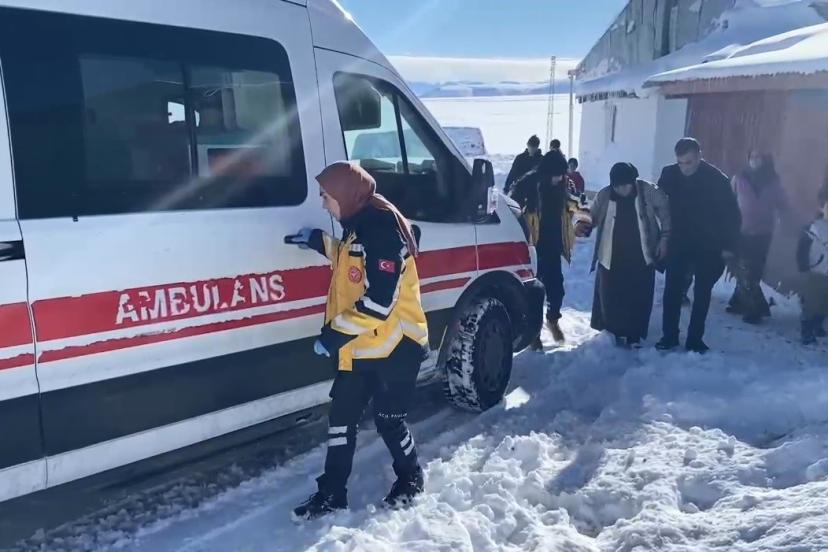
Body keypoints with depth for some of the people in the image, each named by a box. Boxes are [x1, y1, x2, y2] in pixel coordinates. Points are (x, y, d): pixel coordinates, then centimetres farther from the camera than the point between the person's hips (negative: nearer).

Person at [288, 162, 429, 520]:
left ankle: (411, 480, 31)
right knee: (341, 417, 11)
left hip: (393, 347, -9)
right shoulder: (360, 226, 8)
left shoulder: (383, 229, -23)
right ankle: (331, 493, 22)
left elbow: (380, 302, -28)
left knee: (388, 420, 7)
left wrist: (335, 334, -24)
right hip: (360, 347, 9)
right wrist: (320, 242, 16)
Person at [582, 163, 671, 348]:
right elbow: (593, 217, 5)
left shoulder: (648, 191, -11)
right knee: (611, 297, 6)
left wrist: (664, 237, -3)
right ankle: (617, 331, 26)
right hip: (612, 258, 1)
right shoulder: (604, 195, -8)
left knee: (639, 298, 5)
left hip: (641, 257, -1)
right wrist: (585, 226, -17)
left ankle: (634, 335, 20)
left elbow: (665, 211, 1)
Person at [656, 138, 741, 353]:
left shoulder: (717, 180, -15)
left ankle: (695, 339, 15)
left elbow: (732, 215, -9)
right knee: (672, 290, 1)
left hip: (708, 247, -1)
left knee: (702, 293, 6)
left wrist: (729, 246, -10)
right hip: (678, 243, 2)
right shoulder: (669, 175, -8)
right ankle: (669, 336, 11)